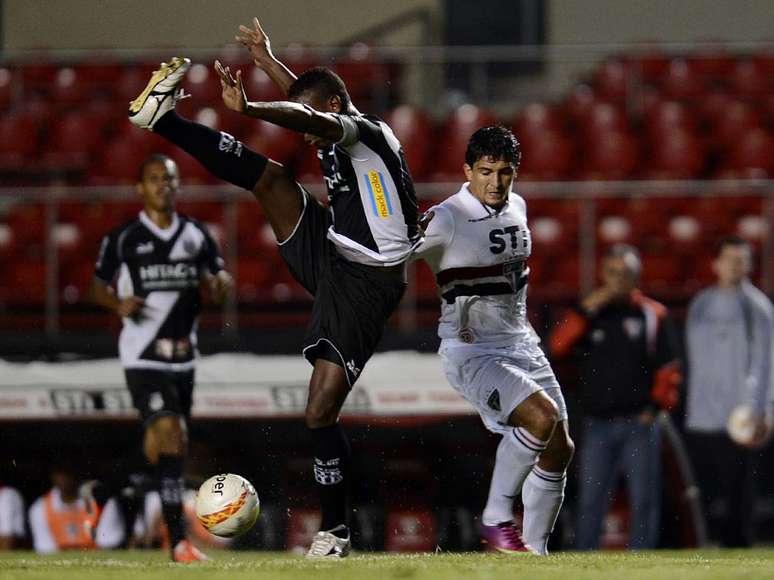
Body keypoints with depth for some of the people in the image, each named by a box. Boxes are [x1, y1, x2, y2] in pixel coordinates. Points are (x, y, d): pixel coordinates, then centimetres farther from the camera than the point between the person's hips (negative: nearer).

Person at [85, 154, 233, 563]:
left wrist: (220, 283, -7)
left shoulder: (196, 235, 9)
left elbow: (218, 276, 17)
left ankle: (100, 494, 40)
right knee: (169, 434, -19)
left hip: (183, 355, 5)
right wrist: (119, 304, -14)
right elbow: (98, 286, 8)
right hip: (143, 355, -5)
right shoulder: (122, 238, -2)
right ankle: (178, 540, -19)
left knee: (158, 447, 13)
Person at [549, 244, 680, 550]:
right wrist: (586, 309, -9)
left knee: (643, 499, -3)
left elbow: (668, 366, 4)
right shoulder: (590, 313, 11)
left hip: (639, 422, -2)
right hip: (597, 423, 2)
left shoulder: (653, 315, 6)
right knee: (590, 501, 1)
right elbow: (559, 346, -4)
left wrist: (656, 405, -7)